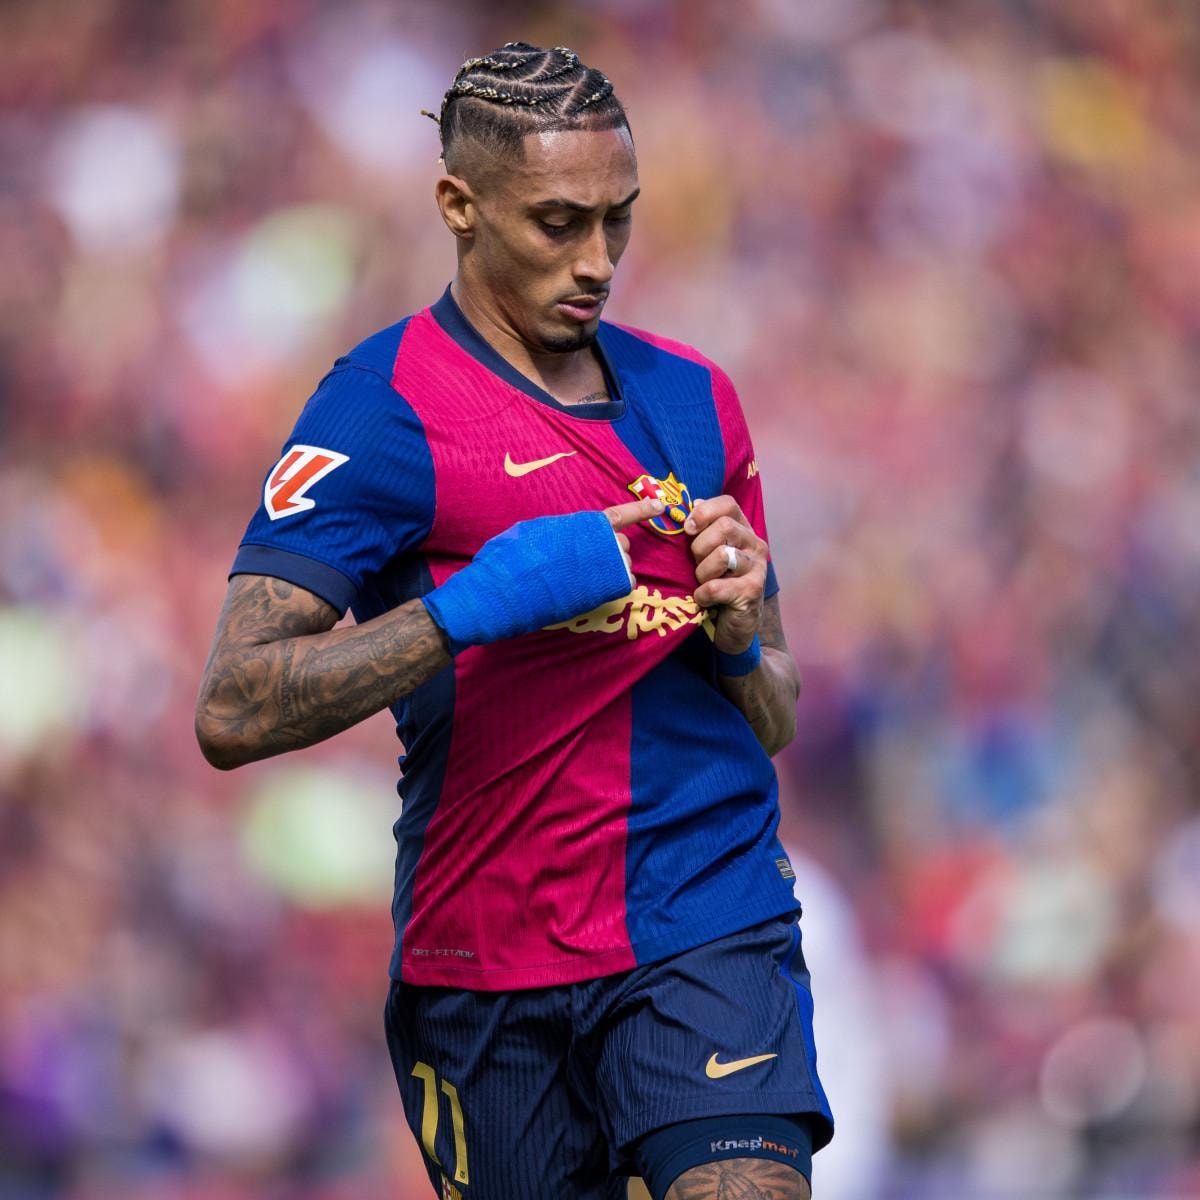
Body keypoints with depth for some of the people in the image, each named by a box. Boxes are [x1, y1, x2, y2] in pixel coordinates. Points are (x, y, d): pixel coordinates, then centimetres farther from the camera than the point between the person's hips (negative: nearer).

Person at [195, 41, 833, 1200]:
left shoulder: (692, 396, 13)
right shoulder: (383, 407, -5)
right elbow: (234, 712, -15)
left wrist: (737, 636, -4)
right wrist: (476, 605, -23)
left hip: (712, 934, 3)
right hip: (486, 965, -3)